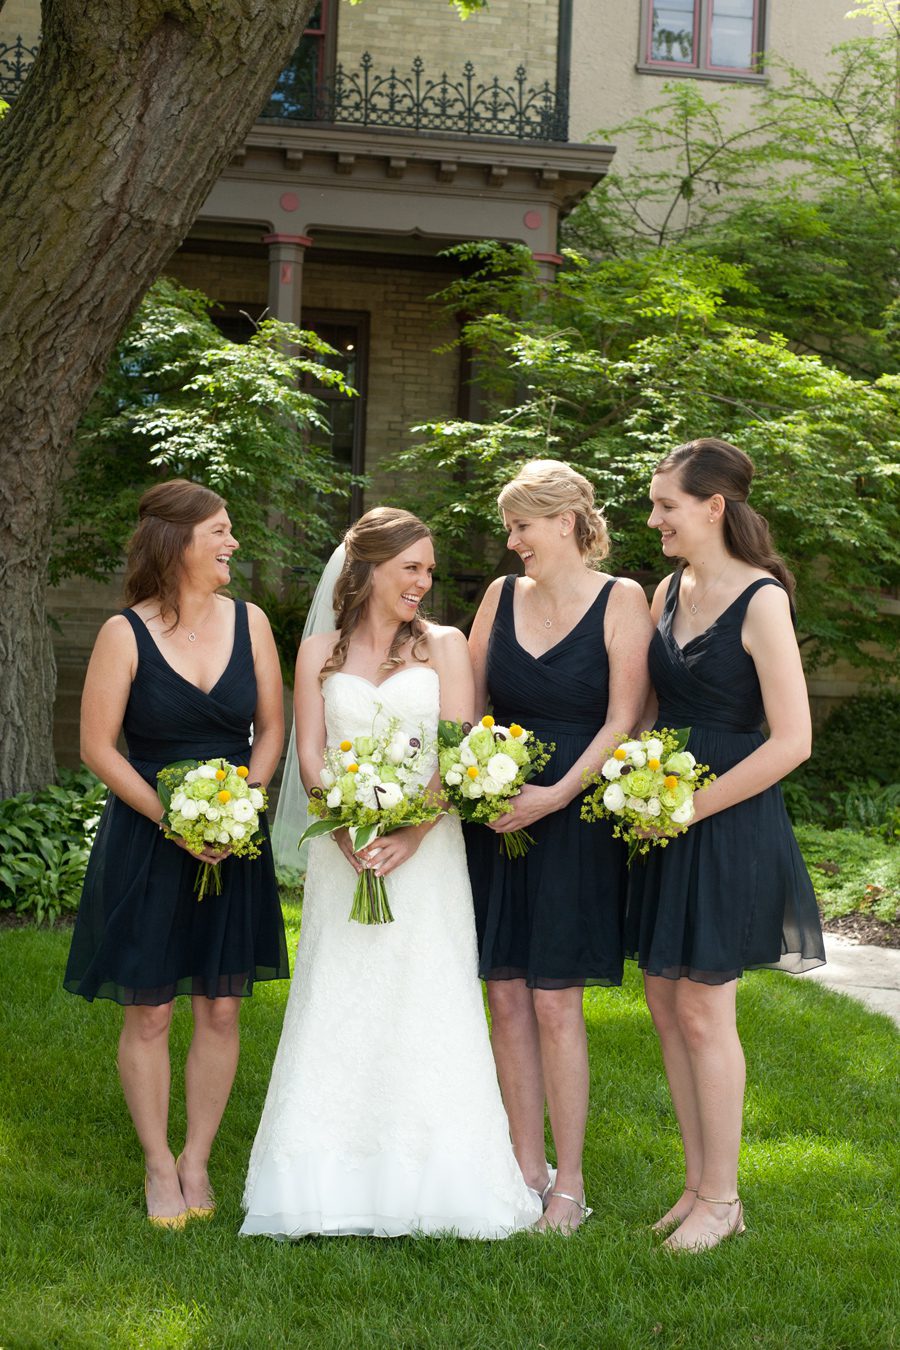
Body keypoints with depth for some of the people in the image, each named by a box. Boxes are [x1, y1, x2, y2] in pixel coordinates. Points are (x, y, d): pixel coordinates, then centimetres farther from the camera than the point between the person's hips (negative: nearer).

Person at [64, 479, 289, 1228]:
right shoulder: (125, 633, -7)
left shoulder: (250, 622, 3)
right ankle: (160, 1167, 17)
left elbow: (272, 727, 7)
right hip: (146, 843, -3)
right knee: (149, 1012, 3)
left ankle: (197, 1162, 20)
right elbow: (98, 747, -7)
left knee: (221, 1010, 5)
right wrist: (173, 819, -14)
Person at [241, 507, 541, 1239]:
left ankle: (418, 1187, 2)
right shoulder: (320, 654, 11)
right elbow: (310, 755, 3)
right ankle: (334, 1189, 4)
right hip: (343, 846, 1)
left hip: (425, 846, -1)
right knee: (339, 1009, -1)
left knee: (424, 1006, -4)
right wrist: (348, 832, -13)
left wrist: (413, 833, -16)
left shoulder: (444, 646, 7)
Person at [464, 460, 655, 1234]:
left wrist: (558, 793, -18)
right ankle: (527, 1167, 18)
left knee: (555, 1000, -4)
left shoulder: (621, 601, -4)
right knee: (506, 996, 6)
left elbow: (624, 719, -10)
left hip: (573, 822, -5)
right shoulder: (502, 596, 10)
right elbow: (468, 702, 13)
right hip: (497, 815, 5)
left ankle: (569, 1183, 7)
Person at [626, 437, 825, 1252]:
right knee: (665, 1000, 10)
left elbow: (790, 741, -18)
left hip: (728, 827, -7)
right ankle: (698, 1185, 22)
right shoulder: (668, 591, 8)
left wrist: (689, 807, -15)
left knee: (703, 1009, -1)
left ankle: (721, 1200, 13)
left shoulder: (760, 601, -14)